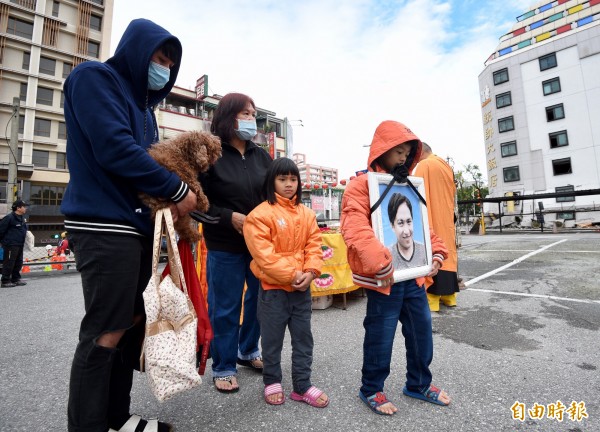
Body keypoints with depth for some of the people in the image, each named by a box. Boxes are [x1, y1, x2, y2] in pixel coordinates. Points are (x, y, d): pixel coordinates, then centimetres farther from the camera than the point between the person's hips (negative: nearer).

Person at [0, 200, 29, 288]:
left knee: (18, 263, 13)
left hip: (20, 245, 8)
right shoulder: (9, 218, -14)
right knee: (9, 263, -3)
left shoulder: (22, 218, 13)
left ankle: (16, 279, 23)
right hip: (10, 245, -8)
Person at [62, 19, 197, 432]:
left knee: (132, 323, 12)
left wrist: (173, 200, 1)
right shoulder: (94, 77, -2)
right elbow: (115, 149, -17)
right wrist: (178, 189, -12)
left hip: (138, 224, 9)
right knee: (105, 333, -3)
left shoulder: (142, 105, 23)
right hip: (106, 225, -9)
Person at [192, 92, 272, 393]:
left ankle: (248, 351, 40)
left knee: (261, 299, 16)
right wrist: (229, 217, -16)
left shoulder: (261, 156, 9)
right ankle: (223, 367, 28)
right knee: (225, 308, 6)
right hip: (225, 246, -5)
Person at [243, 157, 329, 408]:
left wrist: (310, 272, -12)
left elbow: (314, 246, 4)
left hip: (302, 288, 5)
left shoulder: (307, 214, 6)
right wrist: (292, 275, -19)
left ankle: (302, 385, 32)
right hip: (273, 288, -4)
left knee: (303, 338, 15)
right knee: (272, 340, 14)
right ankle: (272, 382, 36)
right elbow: (263, 254, -18)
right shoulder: (260, 214, -12)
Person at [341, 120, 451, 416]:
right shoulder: (361, 185, -10)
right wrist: (380, 264, -30)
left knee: (421, 329, 18)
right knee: (381, 335, 6)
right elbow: (356, 229, -24)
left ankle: (418, 383, 41)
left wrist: (436, 252, 8)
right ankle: (371, 390, 30)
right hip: (383, 278, -7)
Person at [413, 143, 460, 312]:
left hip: (430, 218, -7)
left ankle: (432, 296, -5)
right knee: (446, 249, 9)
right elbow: (453, 192, 19)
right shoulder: (446, 166, 15)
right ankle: (449, 294, 15)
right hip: (447, 217, 8)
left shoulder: (423, 165, -8)